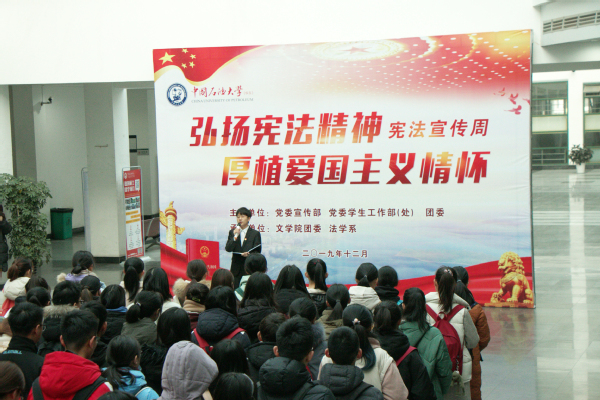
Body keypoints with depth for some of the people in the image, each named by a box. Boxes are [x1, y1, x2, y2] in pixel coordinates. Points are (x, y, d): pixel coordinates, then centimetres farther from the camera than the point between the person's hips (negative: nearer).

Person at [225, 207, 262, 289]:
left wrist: (248, 254, -22)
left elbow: (257, 252, -1)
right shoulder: (232, 232, 10)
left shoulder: (255, 234, 3)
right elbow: (228, 249, -2)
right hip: (236, 269, 2)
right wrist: (235, 237, -15)